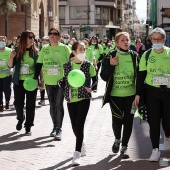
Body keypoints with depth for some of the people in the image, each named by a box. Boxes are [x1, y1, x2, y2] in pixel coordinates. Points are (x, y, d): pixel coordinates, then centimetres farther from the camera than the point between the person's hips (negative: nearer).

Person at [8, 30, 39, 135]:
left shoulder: (35, 52, -2)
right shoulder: (17, 51, -2)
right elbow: (10, 66, 0)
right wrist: (11, 57, -18)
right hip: (19, 81, 1)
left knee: (30, 105, 2)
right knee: (18, 103, 7)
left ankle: (28, 126, 12)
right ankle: (20, 119, 35)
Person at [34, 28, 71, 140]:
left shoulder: (64, 48, -2)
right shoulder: (44, 49, 8)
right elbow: (39, 64, 11)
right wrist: (36, 78, 4)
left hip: (61, 81, -4)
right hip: (48, 82, 4)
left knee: (59, 105, -7)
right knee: (52, 105, 11)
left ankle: (59, 129, 1)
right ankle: (55, 126, 25)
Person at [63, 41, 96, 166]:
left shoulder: (88, 65, -2)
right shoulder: (67, 65, 2)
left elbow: (95, 79, 4)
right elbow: (65, 80, 10)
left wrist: (91, 88, -14)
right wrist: (65, 94, -5)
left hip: (84, 98, -3)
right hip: (71, 99, 3)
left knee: (80, 125, -12)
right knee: (74, 126, 9)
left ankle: (77, 153, -12)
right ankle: (82, 146, 35)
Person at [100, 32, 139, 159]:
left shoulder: (134, 56, 1)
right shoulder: (110, 57, -4)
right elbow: (104, 77, -6)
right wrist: (111, 65, -21)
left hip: (131, 94, 1)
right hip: (115, 95, -1)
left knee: (128, 120, 2)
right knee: (117, 120, 4)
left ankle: (124, 147, 13)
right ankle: (117, 140, 34)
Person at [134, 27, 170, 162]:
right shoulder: (147, 55, 3)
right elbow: (141, 76, 5)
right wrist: (138, 94, 1)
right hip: (151, 92, 1)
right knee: (153, 121, 0)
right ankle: (155, 150, 9)